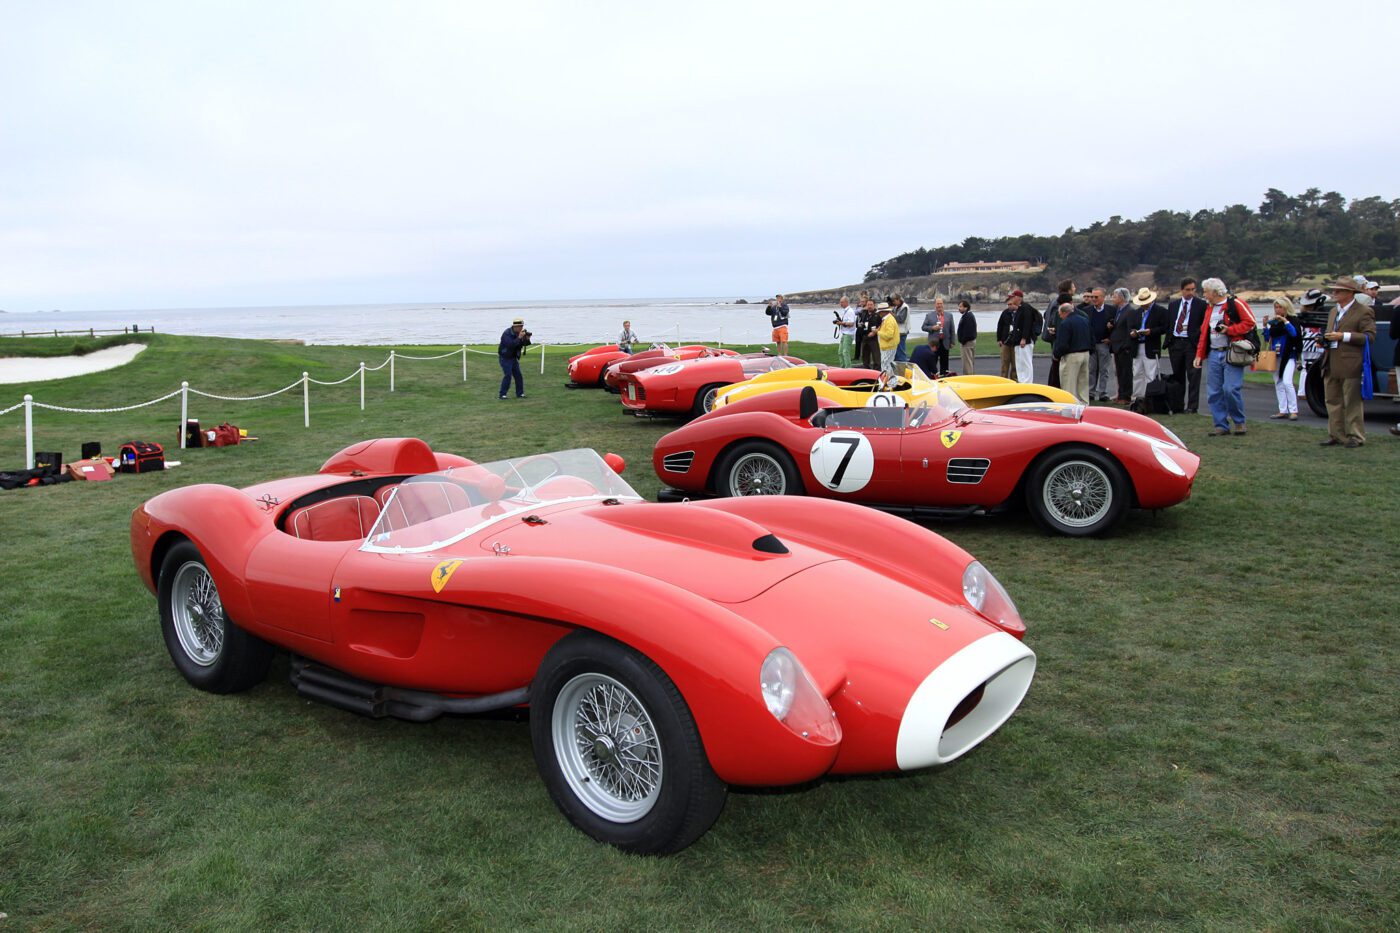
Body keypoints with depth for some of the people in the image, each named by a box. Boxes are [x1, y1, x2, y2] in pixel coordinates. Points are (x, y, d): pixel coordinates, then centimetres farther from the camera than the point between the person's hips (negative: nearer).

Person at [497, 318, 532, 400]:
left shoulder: (519, 333, 0)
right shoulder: (507, 333, -21)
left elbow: (524, 344, 5)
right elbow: (510, 344, -35)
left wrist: (527, 339, -16)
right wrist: (519, 338, -35)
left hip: (514, 358, 8)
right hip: (505, 358, -8)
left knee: (518, 375, 6)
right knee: (508, 375, -14)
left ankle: (520, 393, 15)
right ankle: (501, 395, -8)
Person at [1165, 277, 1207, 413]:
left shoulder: (1201, 304, 0)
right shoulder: (1172, 304, 13)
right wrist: (1168, 342, 6)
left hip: (1192, 343, -4)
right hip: (1175, 342, 4)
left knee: (1193, 376, -5)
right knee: (1178, 375, 11)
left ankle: (1192, 406, -2)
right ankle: (1178, 405, 19)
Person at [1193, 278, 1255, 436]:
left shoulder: (1236, 304, -4)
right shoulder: (1210, 308, 19)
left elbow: (1250, 322, -9)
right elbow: (1204, 332, 20)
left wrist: (1229, 330, -15)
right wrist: (1199, 355, 14)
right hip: (1213, 354, 7)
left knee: (1231, 389, -13)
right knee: (1213, 392, 3)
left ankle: (1239, 421, 6)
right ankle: (1221, 425, 11)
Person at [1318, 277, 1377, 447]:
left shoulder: (1363, 312, -6)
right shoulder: (1334, 312, 19)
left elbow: (1370, 336, -13)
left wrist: (1343, 336, -18)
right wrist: (1325, 339, 9)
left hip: (1350, 365, -8)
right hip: (1331, 366, 8)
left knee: (1352, 403, -2)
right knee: (1333, 402, 10)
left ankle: (1355, 437, 5)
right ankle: (1336, 435, 18)